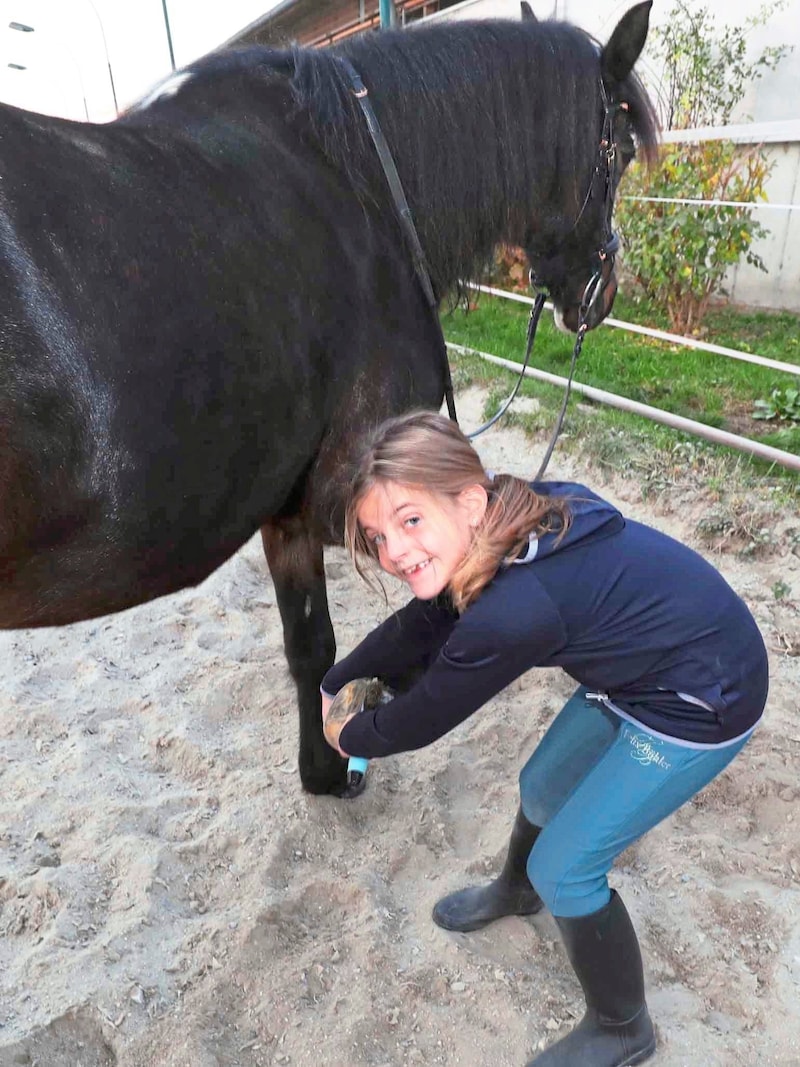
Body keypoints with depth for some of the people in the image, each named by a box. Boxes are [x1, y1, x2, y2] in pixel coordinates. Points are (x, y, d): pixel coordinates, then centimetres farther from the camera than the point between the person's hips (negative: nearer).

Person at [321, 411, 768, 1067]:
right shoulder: (497, 537, -12)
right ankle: (516, 890, 55)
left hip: (697, 708, -8)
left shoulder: (513, 612, -37)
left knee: (564, 869, 2)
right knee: (542, 791, 22)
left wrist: (351, 737, 2)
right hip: (640, 667, 8)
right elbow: (419, 626, 5)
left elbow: (422, 718, -19)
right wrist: (336, 682, 15)